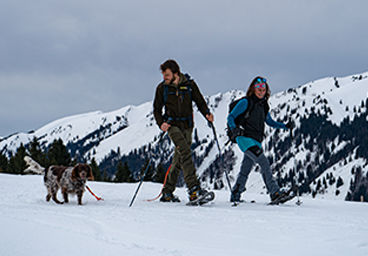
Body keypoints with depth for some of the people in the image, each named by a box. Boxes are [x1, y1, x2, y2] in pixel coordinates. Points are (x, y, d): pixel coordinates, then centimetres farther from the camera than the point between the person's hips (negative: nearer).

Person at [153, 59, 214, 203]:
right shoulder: (162, 88, 1)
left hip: (187, 126, 3)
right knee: (185, 152, -23)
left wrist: (207, 113, -14)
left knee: (178, 160, 6)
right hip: (172, 125, -3)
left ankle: (167, 192, 16)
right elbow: (157, 109, 7)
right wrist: (161, 123, -10)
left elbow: (200, 102, 6)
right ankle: (193, 188, -30)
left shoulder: (189, 85, 2)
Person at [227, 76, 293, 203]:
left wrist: (285, 126, 13)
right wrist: (234, 128, -23)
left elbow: (270, 122, 27)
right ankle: (274, 192, -24)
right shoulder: (246, 102, -3)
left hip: (256, 141, 7)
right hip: (245, 138, -7)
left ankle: (235, 196, 21)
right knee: (264, 161, -21)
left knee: (245, 170, 10)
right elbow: (231, 116, -5)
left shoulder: (263, 105, 17)